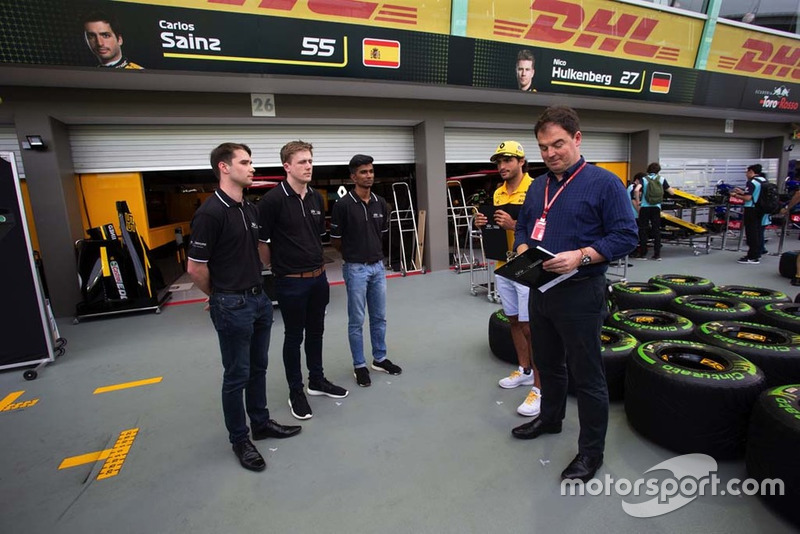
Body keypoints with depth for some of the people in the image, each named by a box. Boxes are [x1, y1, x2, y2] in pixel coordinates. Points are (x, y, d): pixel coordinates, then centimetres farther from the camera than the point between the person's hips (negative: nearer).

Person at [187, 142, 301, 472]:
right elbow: (195, 268, -15)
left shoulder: (250, 209, 9)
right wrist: (219, 296, 0)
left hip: (259, 300, 8)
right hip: (232, 307, -8)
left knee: (257, 368, 19)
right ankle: (239, 440, 26)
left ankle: (261, 423, 37)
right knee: (236, 376, 7)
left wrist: (255, 287, 15)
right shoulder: (211, 212, -17)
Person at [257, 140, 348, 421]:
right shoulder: (273, 199, -15)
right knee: (293, 336, 8)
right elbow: (261, 241, -11)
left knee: (315, 332, 18)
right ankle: (296, 392, 26)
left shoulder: (316, 197, 5)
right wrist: (276, 267, 1)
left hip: (318, 277, 6)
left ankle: (317, 381, 36)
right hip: (291, 281, -6)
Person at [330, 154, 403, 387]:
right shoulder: (343, 205, -12)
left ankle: (380, 359, 32)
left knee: (379, 317, 15)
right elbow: (335, 240, -4)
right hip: (356, 269, -5)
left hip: (378, 266, 6)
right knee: (357, 321, 6)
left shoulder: (380, 203, 5)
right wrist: (353, 253, 8)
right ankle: (359, 366, 21)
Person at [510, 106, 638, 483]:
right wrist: (523, 250, -5)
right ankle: (550, 419, 45)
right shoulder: (538, 186, 12)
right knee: (548, 363, 22)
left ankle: (591, 451, 24)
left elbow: (626, 236, -12)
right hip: (540, 290, 7)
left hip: (580, 293, -6)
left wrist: (580, 257, -25)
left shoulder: (603, 183, -8)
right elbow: (522, 227, 17)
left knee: (586, 376, 6)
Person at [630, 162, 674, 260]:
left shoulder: (644, 179, -1)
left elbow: (637, 190, -20)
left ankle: (643, 254, 7)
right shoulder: (662, 179, 3)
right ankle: (657, 254, 11)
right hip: (656, 207, 2)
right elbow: (672, 192, 4)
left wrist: (638, 202, -8)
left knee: (643, 230, 6)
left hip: (644, 207, -2)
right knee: (656, 230, 8)